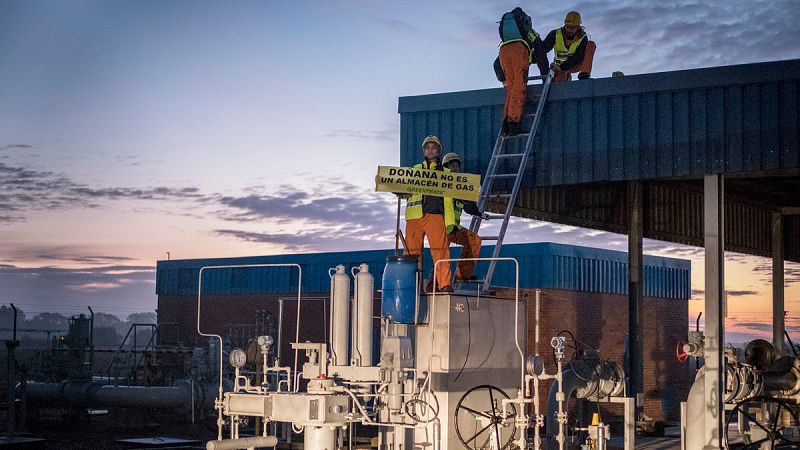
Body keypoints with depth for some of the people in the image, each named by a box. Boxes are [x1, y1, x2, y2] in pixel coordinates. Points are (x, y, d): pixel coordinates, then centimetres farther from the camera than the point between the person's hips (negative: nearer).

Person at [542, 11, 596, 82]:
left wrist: (562, 67, -38)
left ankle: (584, 73, -31)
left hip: (576, 65, -1)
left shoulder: (583, 38, -18)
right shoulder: (556, 34, -14)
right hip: (560, 67, 2)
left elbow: (578, 57, -27)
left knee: (591, 44, -20)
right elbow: (542, 49, -13)